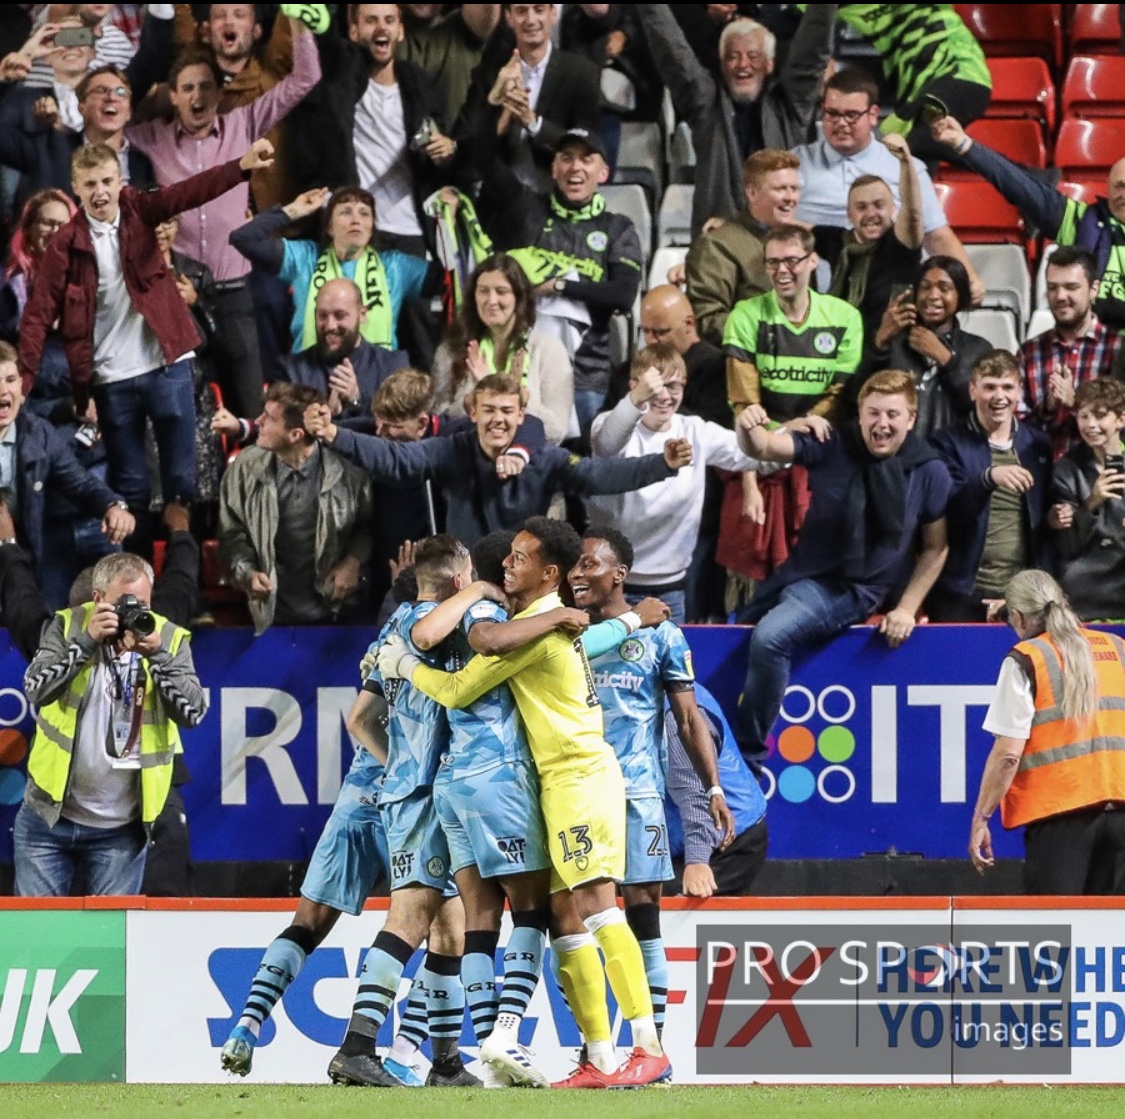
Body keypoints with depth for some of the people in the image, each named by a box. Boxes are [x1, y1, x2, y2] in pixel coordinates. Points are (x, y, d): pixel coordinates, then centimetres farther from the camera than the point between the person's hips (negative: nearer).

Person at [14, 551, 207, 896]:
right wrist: (86, 641, -22)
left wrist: (157, 656, -22)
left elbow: (194, 712, -10)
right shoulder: (68, 626, -1)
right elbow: (36, 690, -13)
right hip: (50, 817, 0)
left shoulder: (170, 639, 0)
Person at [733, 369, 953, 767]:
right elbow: (763, 448, -20)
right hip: (802, 571, 5)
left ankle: (749, 759, -18)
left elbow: (935, 548, 0)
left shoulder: (929, 472, -11)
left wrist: (906, 609, -7)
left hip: (853, 590, -5)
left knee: (770, 637, -29)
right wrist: (748, 430, -44)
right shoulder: (832, 447, -9)